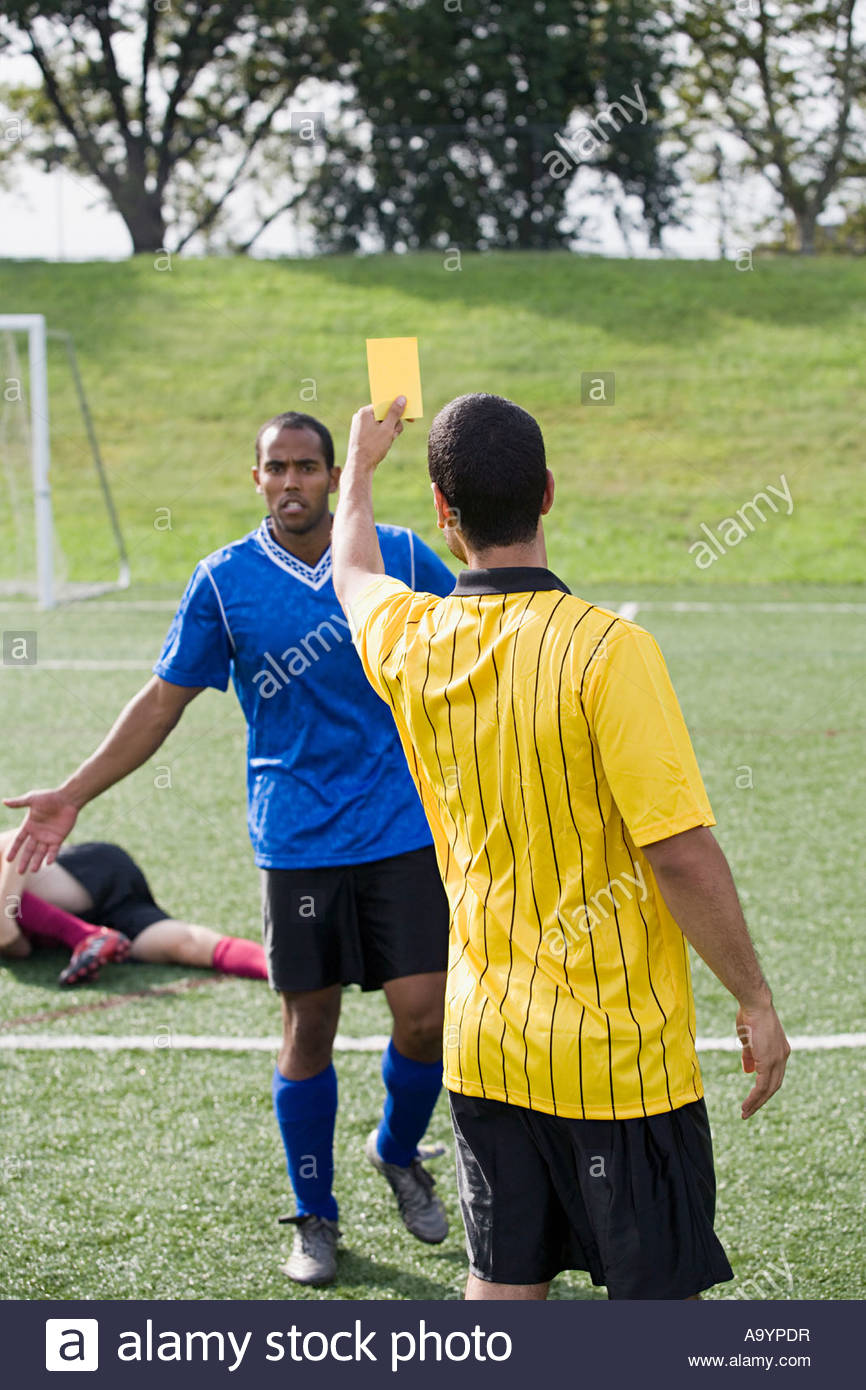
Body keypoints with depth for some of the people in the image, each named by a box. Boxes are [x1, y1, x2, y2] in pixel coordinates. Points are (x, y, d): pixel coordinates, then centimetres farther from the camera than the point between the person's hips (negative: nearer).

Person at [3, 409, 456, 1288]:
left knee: (423, 1017, -5)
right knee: (309, 1026, 4)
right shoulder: (225, 581, -2)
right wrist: (75, 794, 0)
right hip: (298, 842, -1)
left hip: (402, 831, 1)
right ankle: (314, 1220, 21)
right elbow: (164, 700, 3)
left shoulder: (398, 556, -1)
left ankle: (399, 1152, 27)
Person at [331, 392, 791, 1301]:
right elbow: (680, 852, -21)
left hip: (483, 1044, 5)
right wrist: (755, 1001, -9)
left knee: (502, 1282, 14)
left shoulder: (411, 645, -2)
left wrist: (362, 460, 42)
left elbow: (352, 571, 24)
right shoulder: (605, 649, -20)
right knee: (658, 1293, 5)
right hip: (621, 1049, -5)